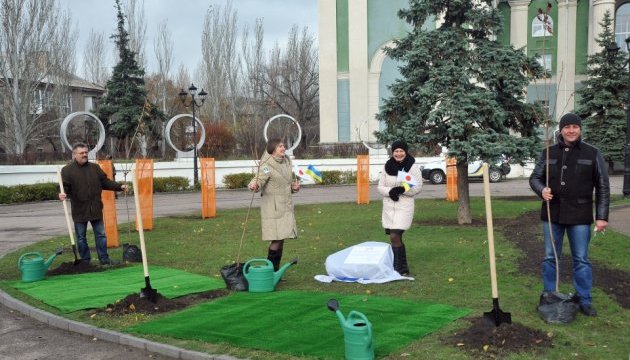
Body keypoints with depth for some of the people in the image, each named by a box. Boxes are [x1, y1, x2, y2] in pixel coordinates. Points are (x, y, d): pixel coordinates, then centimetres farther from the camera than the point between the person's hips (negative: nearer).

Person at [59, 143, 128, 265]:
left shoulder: (95, 167, 9)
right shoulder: (67, 170, -3)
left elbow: (105, 182, 10)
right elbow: (65, 187, -8)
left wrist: (119, 186, 0)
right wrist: (63, 194, -29)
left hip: (96, 209, 3)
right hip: (79, 210, -3)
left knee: (101, 234, 7)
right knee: (81, 237, 7)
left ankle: (104, 258, 16)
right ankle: (85, 260, 19)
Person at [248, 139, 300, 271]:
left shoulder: (287, 161, 11)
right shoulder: (267, 165, -13)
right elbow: (260, 179, -26)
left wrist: (294, 187, 5)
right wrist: (254, 185, -48)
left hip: (286, 205, 7)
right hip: (273, 206, -7)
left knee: (281, 238, 10)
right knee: (277, 238, -12)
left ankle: (275, 270, 21)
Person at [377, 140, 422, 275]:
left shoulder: (412, 167, -6)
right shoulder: (387, 166, 5)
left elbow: (418, 187, -7)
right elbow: (380, 186, 6)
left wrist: (402, 190, -24)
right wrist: (390, 191, -16)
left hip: (404, 206, -5)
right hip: (389, 206, 5)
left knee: (394, 236, -14)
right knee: (396, 237, 12)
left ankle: (398, 268, -3)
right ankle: (403, 268, 26)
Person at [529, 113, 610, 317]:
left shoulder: (592, 154, -1)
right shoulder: (549, 153, 4)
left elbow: (603, 187, 0)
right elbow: (534, 177, 9)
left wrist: (602, 216, -6)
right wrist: (542, 190, -15)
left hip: (580, 216, -2)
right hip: (552, 215, 2)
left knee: (581, 260, 5)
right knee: (550, 257, 10)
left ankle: (585, 300, 15)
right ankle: (548, 295, 23)